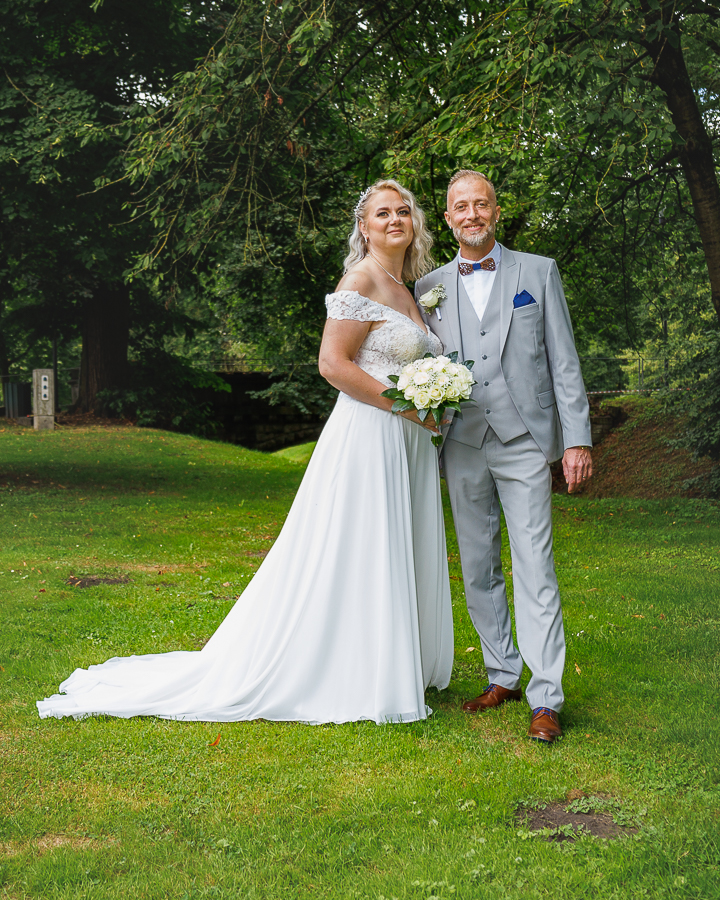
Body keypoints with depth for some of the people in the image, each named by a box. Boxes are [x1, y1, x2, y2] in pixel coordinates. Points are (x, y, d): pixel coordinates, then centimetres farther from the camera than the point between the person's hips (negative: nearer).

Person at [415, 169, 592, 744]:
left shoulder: (538, 272, 5)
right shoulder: (430, 288, 11)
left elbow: (564, 361, 2)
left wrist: (577, 438, -4)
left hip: (525, 443, -3)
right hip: (463, 448, 3)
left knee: (535, 569, -7)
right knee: (478, 570, 8)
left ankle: (546, 698, -4)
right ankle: (503, 676, 21)